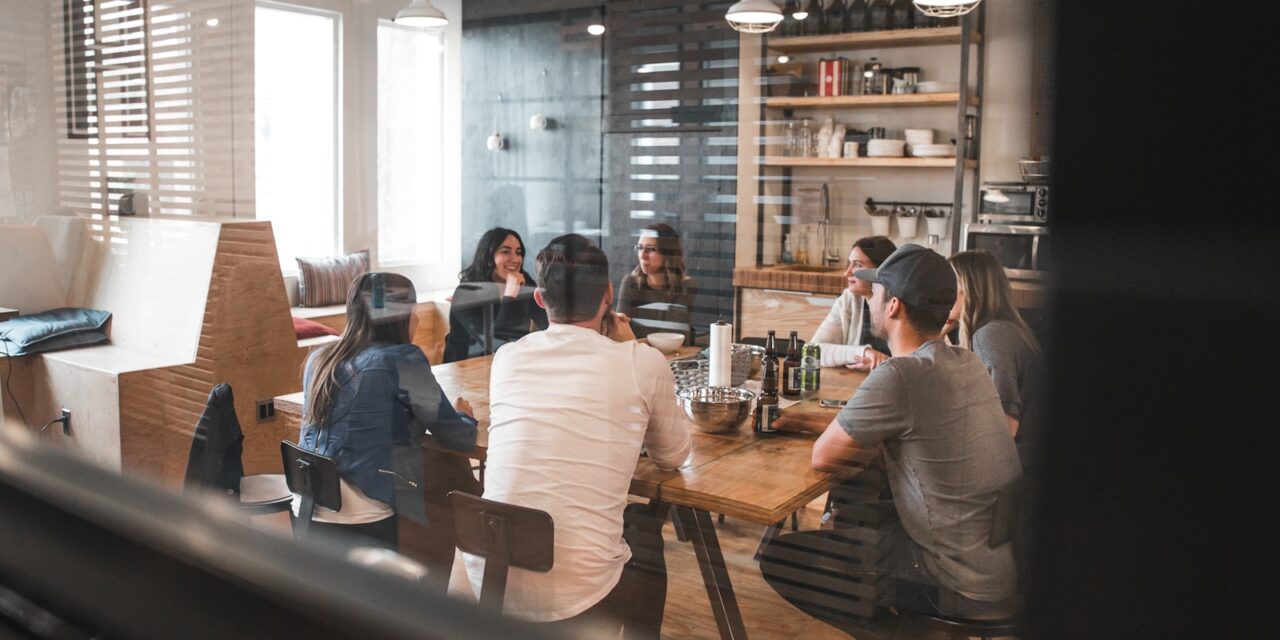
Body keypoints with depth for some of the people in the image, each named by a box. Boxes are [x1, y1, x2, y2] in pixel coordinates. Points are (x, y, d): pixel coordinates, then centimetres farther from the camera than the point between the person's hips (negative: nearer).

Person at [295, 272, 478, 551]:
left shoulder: (319, 359, 8)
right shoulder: (403, 361, -11)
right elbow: (460, 438, -5)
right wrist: (464, 416, 17)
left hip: (306, 511, 7)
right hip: (363, 523, -7)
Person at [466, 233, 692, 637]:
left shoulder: (506, 358, 3)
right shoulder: (644, 363, -6)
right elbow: (673, 457, 10)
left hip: (488, 583, 4)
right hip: (579, 597, -3)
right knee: (645, 527, 28)